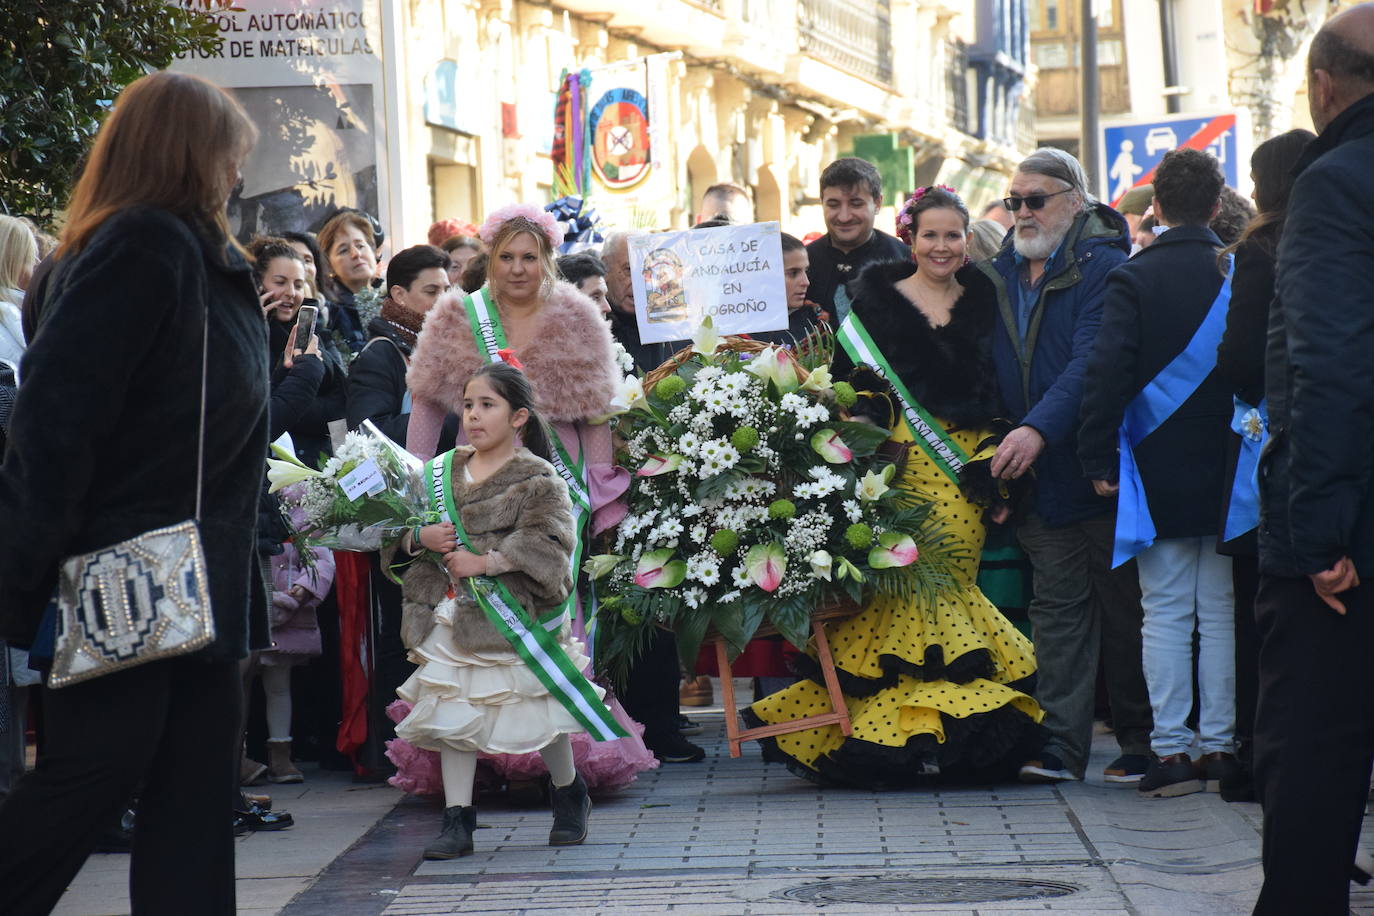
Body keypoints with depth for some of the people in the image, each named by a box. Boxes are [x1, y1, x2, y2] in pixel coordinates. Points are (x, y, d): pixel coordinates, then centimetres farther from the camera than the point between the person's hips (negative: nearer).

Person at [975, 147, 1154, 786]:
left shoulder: (1103, 266, -9)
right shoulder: (999, 273, 12)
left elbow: (1092, 362, -20)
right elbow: (994, 373, 18)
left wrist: (1039, 429, -31)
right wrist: (998, 455, 6)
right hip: (1036, 475, 6)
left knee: (1122, 605, 2)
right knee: (1056, 606, 4)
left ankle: (1141, 743, 12)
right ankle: (1061, 745, 4)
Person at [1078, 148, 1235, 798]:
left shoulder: (1132, 280, -6)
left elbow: (1106, 373, -13)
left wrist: (1098, 459, -7)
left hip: (1159, 475, -1)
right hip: (1228, 474, 2)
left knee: (1165, 615, 3)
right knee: (1223, 612, 7)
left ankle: (1169, 750, 1)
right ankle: (1220, 745, 9)